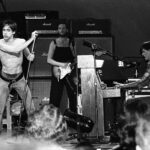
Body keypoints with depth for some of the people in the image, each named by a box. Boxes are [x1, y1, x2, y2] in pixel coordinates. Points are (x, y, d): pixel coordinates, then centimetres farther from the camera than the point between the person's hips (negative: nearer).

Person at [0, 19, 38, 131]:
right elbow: (15, 50, -29)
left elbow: (29, 57, 6)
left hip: (19, 79, 1)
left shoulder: (21, 41, -8)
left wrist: (31, 56, -19)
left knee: (30, 107, 5)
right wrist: (31, 39, -27)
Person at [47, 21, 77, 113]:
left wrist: (72, 64, -9)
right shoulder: (54, 43, 5)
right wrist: (60, 64, -13)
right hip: (57, 72, -1)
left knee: (73, 95, -6)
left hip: (69, 72, 1)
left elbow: (75, 57, 11)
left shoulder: (70, 42, 9)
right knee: (55, 97, -4)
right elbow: (49, 60, -1)